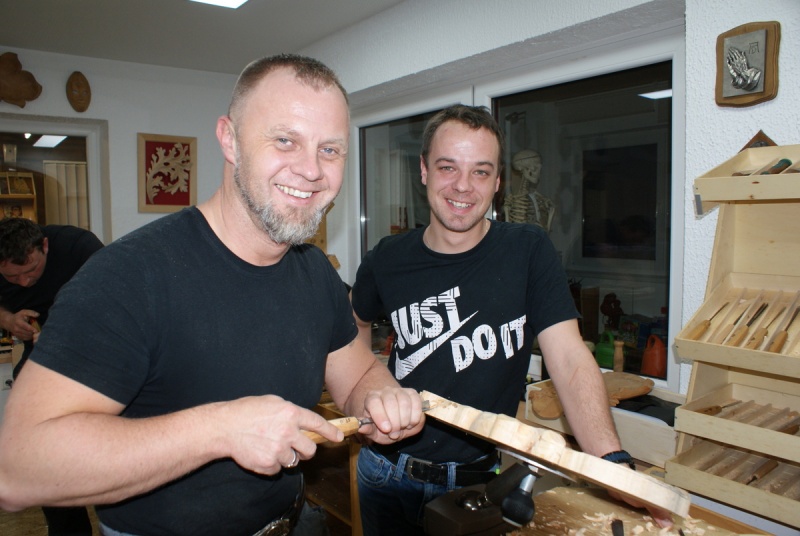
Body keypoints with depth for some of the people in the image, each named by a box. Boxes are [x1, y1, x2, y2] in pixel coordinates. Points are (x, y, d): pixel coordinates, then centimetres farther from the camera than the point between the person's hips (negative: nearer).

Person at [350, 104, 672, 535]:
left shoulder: (527, 251, -11)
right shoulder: (387, 261, -6)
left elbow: (570, 360, -19)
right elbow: (355, 324, 14)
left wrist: (613, 464, -31)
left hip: (479, 479, -1)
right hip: (388, 473, 2)